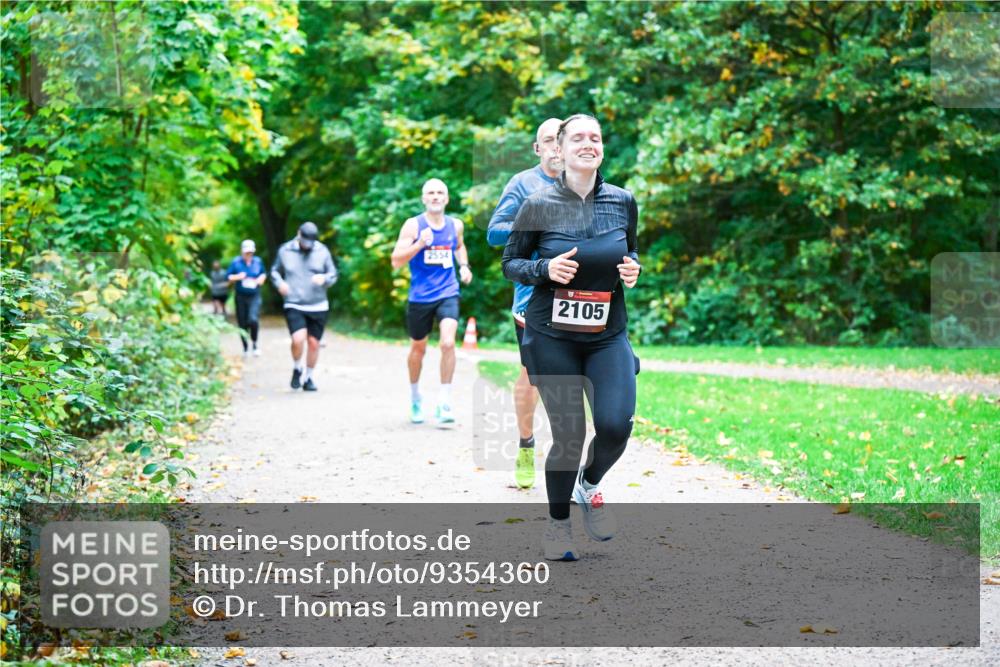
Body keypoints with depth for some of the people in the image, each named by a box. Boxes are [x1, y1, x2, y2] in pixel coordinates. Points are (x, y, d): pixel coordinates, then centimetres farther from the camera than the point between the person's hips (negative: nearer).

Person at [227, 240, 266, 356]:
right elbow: (228, 277, 2)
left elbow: (263, 273, 20)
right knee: (242, 323, 5)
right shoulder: (236, 262, -2)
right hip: (241, 297, 1)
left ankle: (254, 343, 1)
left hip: (254, 297, -1)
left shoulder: (258, 262, 3)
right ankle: (245, 347, 24)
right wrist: (237, 277, -16)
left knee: (253, 319, -22)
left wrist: (262, 278, -2)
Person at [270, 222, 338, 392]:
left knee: (313, 343, 5)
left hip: (318, 307, 2)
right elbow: (275, 271, 15)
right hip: (294, 306, -2)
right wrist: (279, 283, -6)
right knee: (298, 339, -20)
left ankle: (308, 378, 22)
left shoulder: (322, 251, 1)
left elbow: (333, 275, 7)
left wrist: (324, 278, -15)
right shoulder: (285, 250, 2)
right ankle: (297, 368, 8)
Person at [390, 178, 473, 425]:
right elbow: (396, 261, -11)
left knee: (448, 342, -19)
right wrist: (420, 243, -24)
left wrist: (464, 266, 10)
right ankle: (415, 396, 37)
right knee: (418, 349, 13)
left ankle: (444, 402, -11)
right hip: (420, 296, -1)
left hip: (448, 294, 1)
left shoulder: (455, 225, 5)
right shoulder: (413, 225, -7)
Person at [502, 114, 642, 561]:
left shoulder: (623, 202, 1)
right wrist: (545, 269, -18)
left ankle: (589, 486, 20)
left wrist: (633, 270, -6)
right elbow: (510, 262, 1)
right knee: (569, 434, -2)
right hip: (552, 335, -2)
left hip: (607, 335, 2)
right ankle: (557, 523, 24)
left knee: (616, 425, -15)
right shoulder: (538, 205, -7)